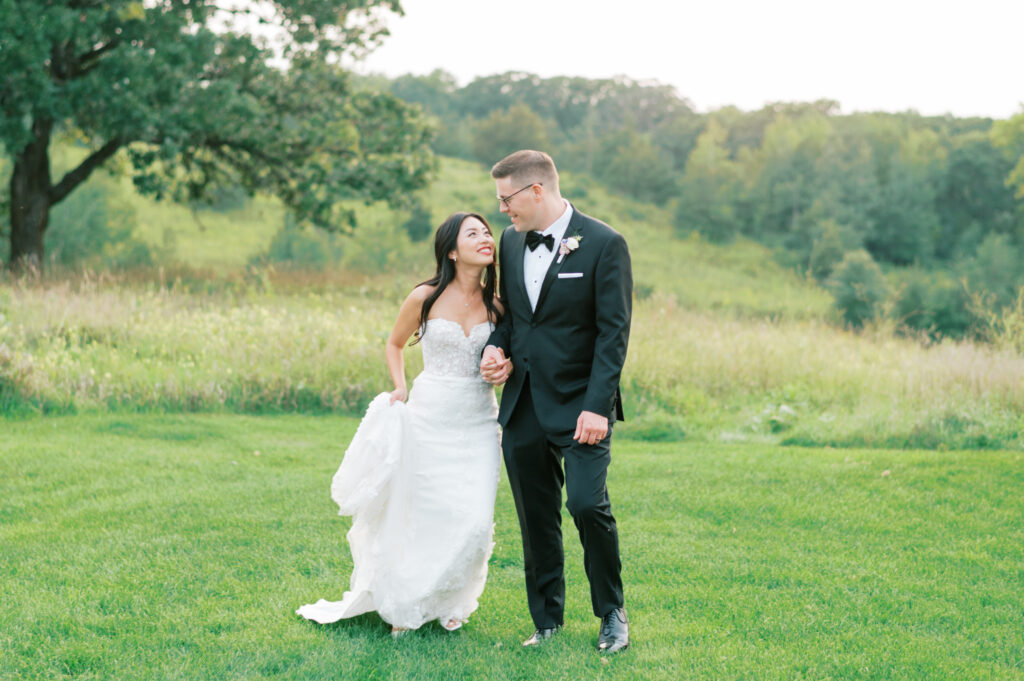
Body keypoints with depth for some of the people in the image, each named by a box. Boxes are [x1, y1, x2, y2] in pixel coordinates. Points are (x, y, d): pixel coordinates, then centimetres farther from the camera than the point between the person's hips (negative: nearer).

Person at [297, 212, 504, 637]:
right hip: (431, 419, -2)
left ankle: (447, 603, 20)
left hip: (479, 423, 2)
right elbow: (394, 344, 13)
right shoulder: (425, 298, -4)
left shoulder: (496, 304, 4)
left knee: (475, 522, -5)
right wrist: (400, 389, -1)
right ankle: (407, 605, 24)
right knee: (426, 516, 2)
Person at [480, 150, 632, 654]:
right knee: (536, 520, 9)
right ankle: (547, 623, 21)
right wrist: (496, 346, 0)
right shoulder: (512, 242, 10)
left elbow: (613, 332, -12)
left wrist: (596, 406, -19)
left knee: (588, 505, -15)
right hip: (522, 408, 6)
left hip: (578, 407, -6)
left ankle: (612, 613, 8)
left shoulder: (604, 244, -9)